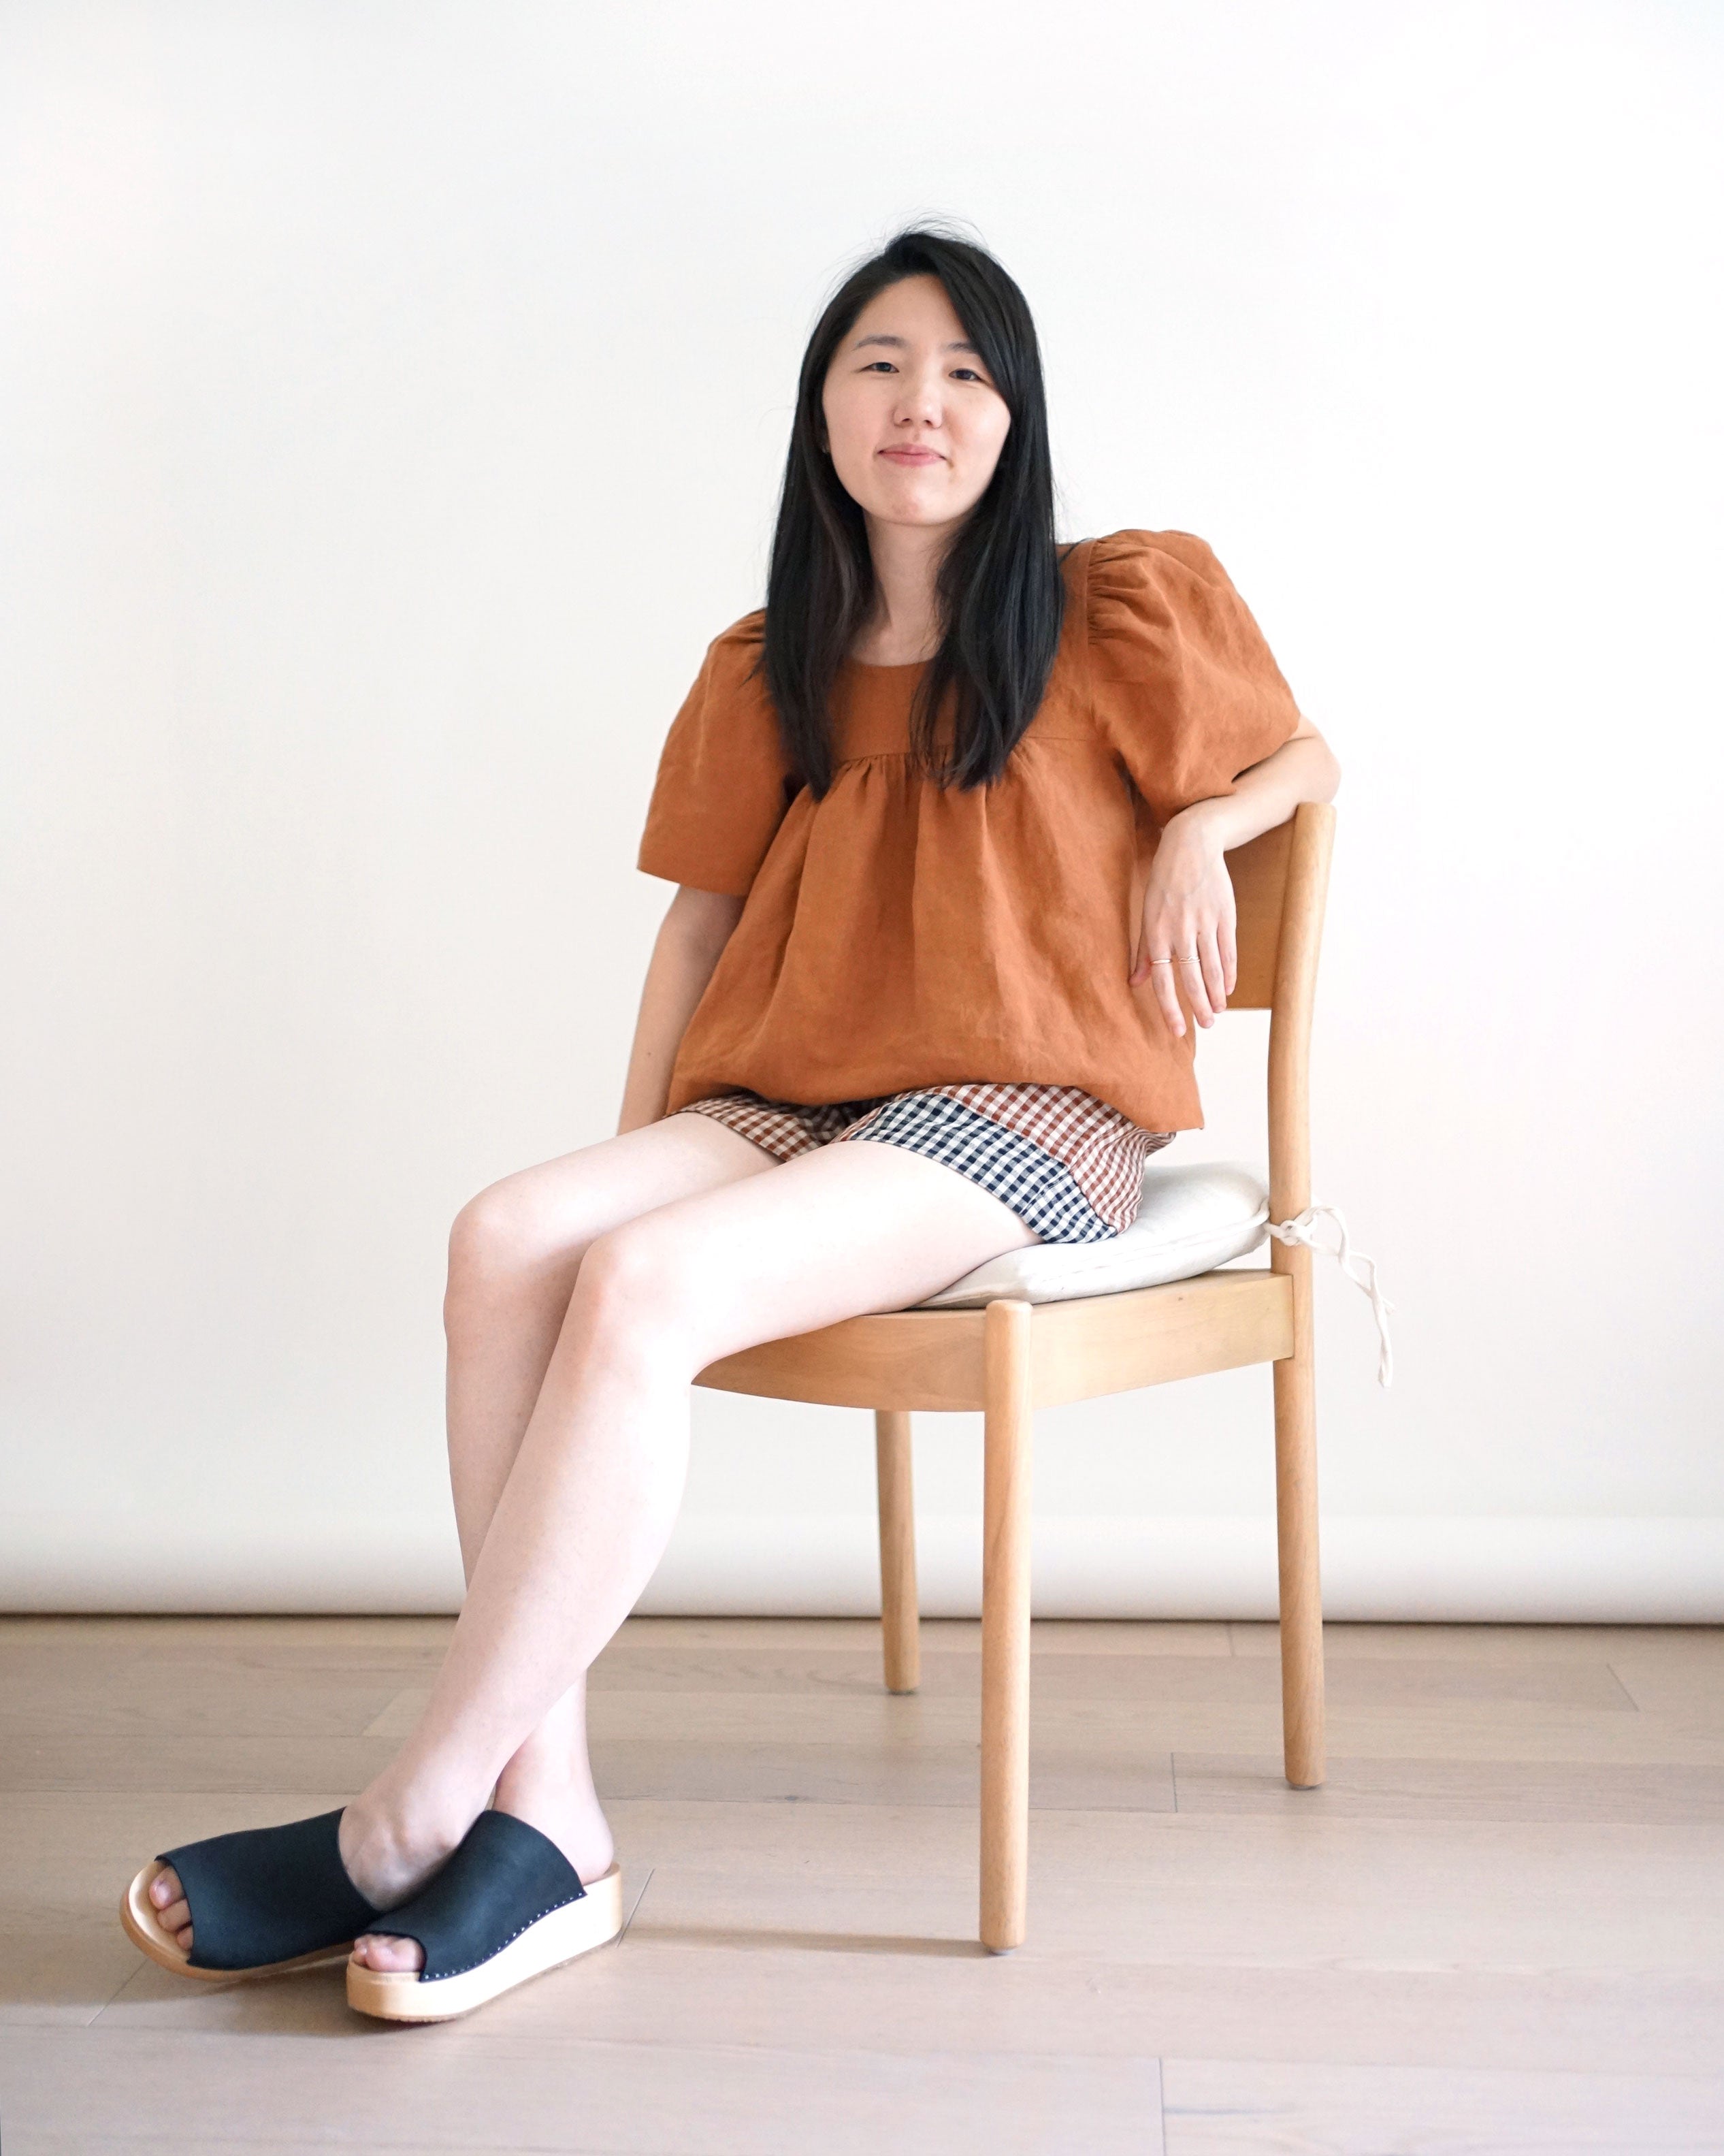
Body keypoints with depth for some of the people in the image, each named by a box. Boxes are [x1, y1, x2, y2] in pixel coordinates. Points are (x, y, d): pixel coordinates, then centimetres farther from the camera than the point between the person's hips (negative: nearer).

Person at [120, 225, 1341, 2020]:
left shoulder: (1125, 610, 7)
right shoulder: (768, 672, 18)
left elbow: (1300, 756, 20)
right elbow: (702, 920, 18)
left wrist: (1194, 831, -1)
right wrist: (633, 1159, 9)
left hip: (1024, 1120, -5)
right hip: (788, 1106, 5)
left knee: (646, 1286, -31)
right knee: (511, 1234, -26)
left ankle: (404, 1828, -23)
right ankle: (543, 1824, -27)